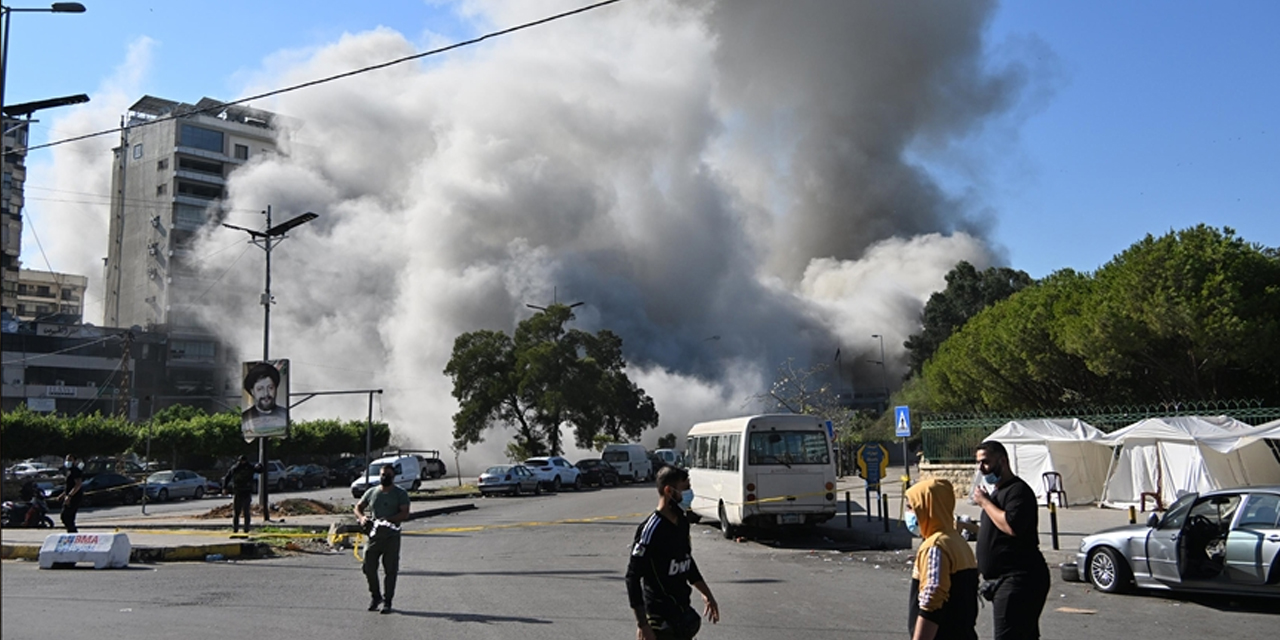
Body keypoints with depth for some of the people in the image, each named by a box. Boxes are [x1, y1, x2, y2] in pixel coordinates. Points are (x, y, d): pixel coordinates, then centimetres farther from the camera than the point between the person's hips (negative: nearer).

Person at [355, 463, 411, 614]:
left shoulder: (400, 494, 0)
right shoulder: (372, 492, 11)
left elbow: (405, 514, -9)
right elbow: (358, 507, 15)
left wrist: (388, 520, -23)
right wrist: (362, 517, -7)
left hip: (392, 536, -3)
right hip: (373, 535, 3)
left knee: (390, 570, 1)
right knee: (369, 568, 2)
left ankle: (387, 601, 10)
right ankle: (375, 596, 22)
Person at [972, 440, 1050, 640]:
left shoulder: (1018, 490, -13)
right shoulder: (997, 491, 20)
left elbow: (1012, 527, -28)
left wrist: (984, 502, -18)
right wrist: (969, 527, 16)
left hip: (1018, 580, -11)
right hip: (1003, 580, 11)